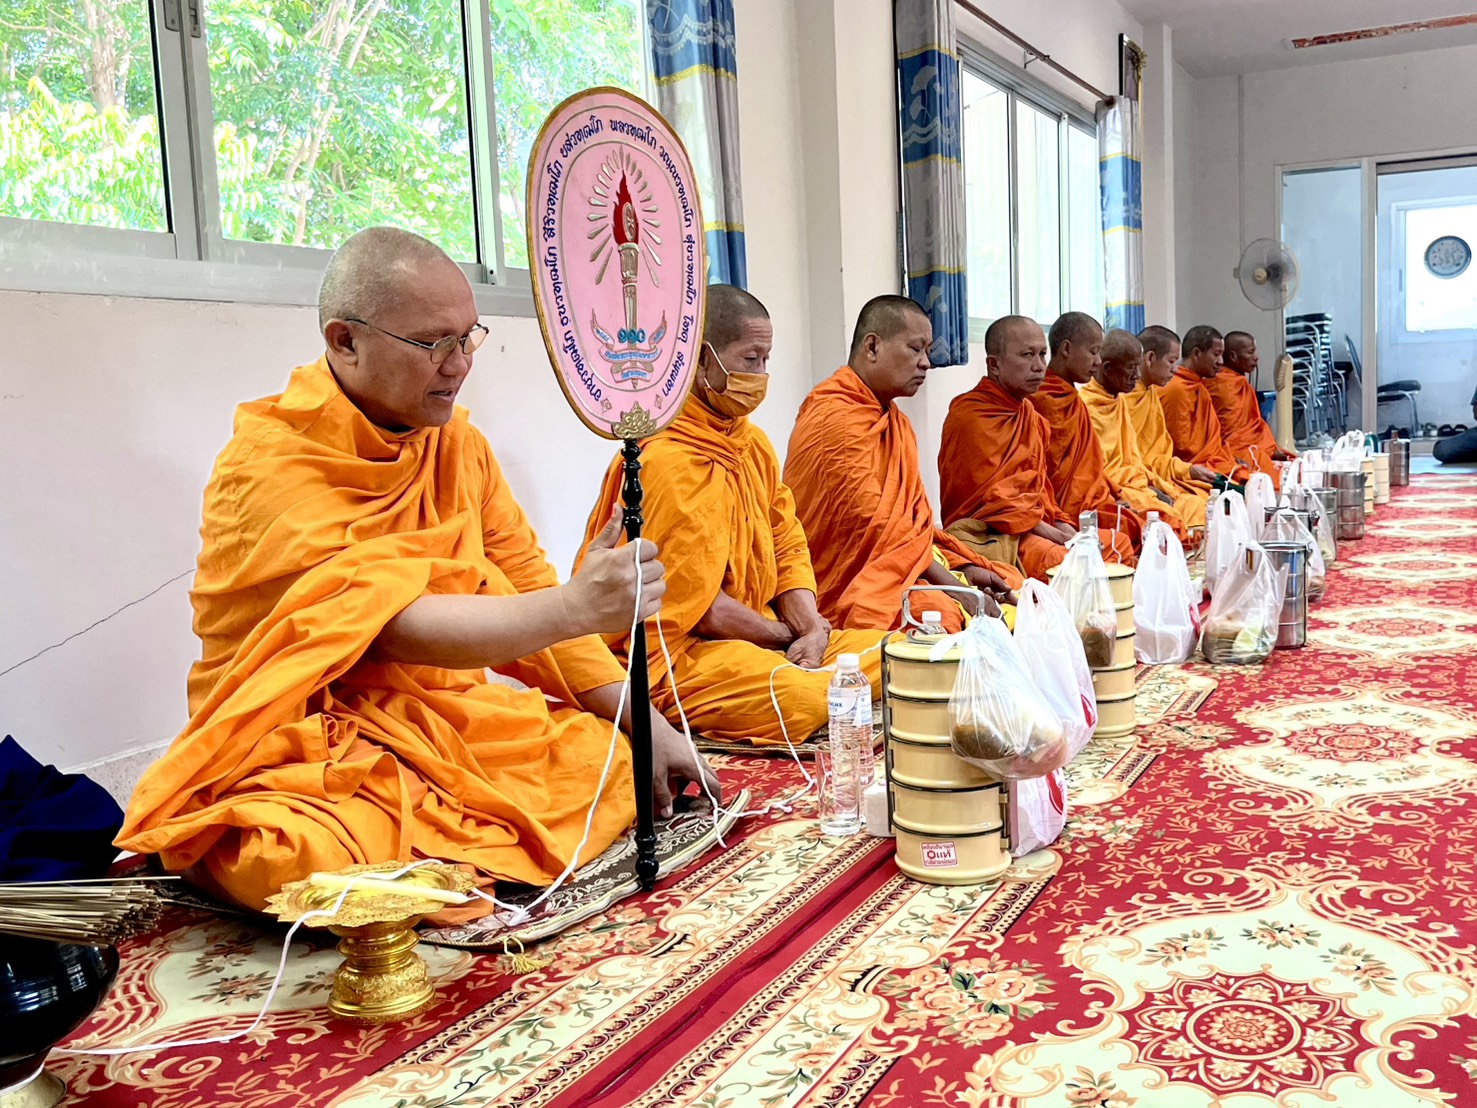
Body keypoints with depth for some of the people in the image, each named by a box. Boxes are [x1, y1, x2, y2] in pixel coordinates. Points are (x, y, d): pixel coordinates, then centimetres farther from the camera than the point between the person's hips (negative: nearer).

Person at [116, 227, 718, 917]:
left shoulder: (457, 444, 8)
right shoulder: (269, 466, -15)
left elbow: (524, 589, 6)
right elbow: (391, 623, -26)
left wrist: (645, 721, -4)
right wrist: (576, 607, -37)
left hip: (445, 722, 7)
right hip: (302, 749, -6)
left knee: (620, 757, -12)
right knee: (313, 865, -37)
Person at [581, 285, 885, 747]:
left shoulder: (754, 444, 14)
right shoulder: (667, 461, -17)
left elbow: (788, 548, 13)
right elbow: (693, 605, -19)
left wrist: (812, 630, -6)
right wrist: (791, 635, -6)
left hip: (760, 637, 9)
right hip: (675, 655, -9)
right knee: (802, 698, -33)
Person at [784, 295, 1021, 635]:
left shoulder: (895, 420, 17)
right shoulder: (836, 419, -15)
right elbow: (876, 527, -20)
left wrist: (963, 568, 1)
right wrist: (955, 588, -18)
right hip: (845, 585, -10)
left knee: (1009, 586, 2)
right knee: (947, 613, -33)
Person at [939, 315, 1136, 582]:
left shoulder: (1031, 416, 18)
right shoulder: (971, 416, -13)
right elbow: (989, 498, -18)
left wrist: (1062, 527, 2)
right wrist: (1052, 534, -16)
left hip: (1037, 526, 10)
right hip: (986, 536, -10)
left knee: (1118, 545, 5)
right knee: (1059, 560, -34)